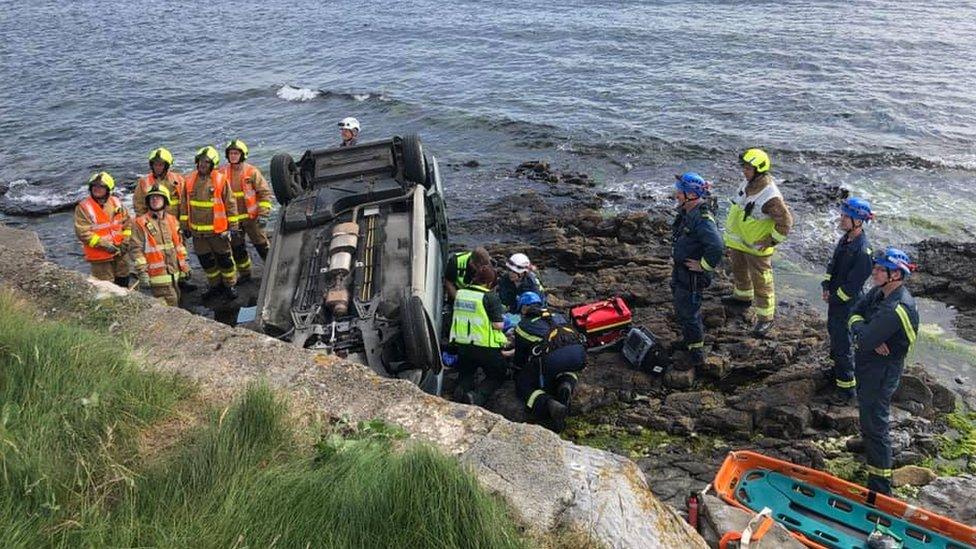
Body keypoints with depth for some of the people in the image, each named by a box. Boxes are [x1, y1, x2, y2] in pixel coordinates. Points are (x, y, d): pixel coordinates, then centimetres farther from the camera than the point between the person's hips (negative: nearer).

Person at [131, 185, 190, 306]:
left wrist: (184, 266, 19)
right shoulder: (141, 223, -5)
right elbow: (137, 250, -9)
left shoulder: (172, 220, 13)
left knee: (175, 300, 15)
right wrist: (142, 271, -14)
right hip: (158, 275, -6)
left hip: (174, 273, 6)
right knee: (170, 305, -12)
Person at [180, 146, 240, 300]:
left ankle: (229, 286, 20)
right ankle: (216, 286, 27)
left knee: (224, 259, 5)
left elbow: (230, 204, -4)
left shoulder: (221, 180, -7)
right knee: (205, 260, 12)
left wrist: (233, 226, -4)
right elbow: (184, 205, 11)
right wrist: (185, 225, 11)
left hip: (218, 229, -4)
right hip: (197, 231, 4)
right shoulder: (189, 180, 3)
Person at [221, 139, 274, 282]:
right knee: (236, 248, 12)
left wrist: (263, 214, -12)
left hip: (251, 217, -4)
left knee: (261, 246, 3)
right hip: (233, 218, 4)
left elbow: (265, 193, -5)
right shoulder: (223, 173, 3)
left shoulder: (252, 171, -6)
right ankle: (244, 274, 27)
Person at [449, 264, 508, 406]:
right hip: (485, 347, -5)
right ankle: (478, 396, -11)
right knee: (498, 375, 15)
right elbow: (498, 325, -18)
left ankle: (463, 388, -1)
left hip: (461, 345, 5)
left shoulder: (460, 293, 5)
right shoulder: (491, 297, -14)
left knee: (466, 373, 30)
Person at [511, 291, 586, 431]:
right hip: (579, 353, 4)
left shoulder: (523, 325, 23)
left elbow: (520, 358, 30)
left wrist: (517, 373, 50)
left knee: (523, 385, 14)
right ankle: (566, 385, 5)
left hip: (551, 357, -4)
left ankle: (550, 405, -14)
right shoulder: (558, 316, 33)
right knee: (569, 370, 40)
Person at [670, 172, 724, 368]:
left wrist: (703, 266, -27)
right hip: (679, 271, 9)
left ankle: (697, 354, 18)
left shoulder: (702, 220, -29)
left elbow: (717, 247, -40)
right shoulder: (686, 212, 1)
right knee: (680, 310, 24)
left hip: (692, 276, -9)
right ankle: (687, 341, 43)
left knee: (690, 314, 3)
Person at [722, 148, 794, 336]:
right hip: (739, 240, 9)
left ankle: (765, 318, 16)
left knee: (761, 282, 3)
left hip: (757, 246, -8)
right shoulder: (749, 183, -5)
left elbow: (786, 221, -26)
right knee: (739, 270, 29)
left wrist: (772, 241, -19)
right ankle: (743, 296, 54)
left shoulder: (770, 196, -32)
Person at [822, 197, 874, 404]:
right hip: (835, 298, 9)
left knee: (843, 344, 1)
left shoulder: (863, 251, -28)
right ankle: (838, 369, 47)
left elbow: (853, 284, -24)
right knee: (833, 333, 26)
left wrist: (835, 296, -13)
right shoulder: (845, 239, 0)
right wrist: (827, 287, -1)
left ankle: (847, 387, 14)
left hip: (848, 302, -9)